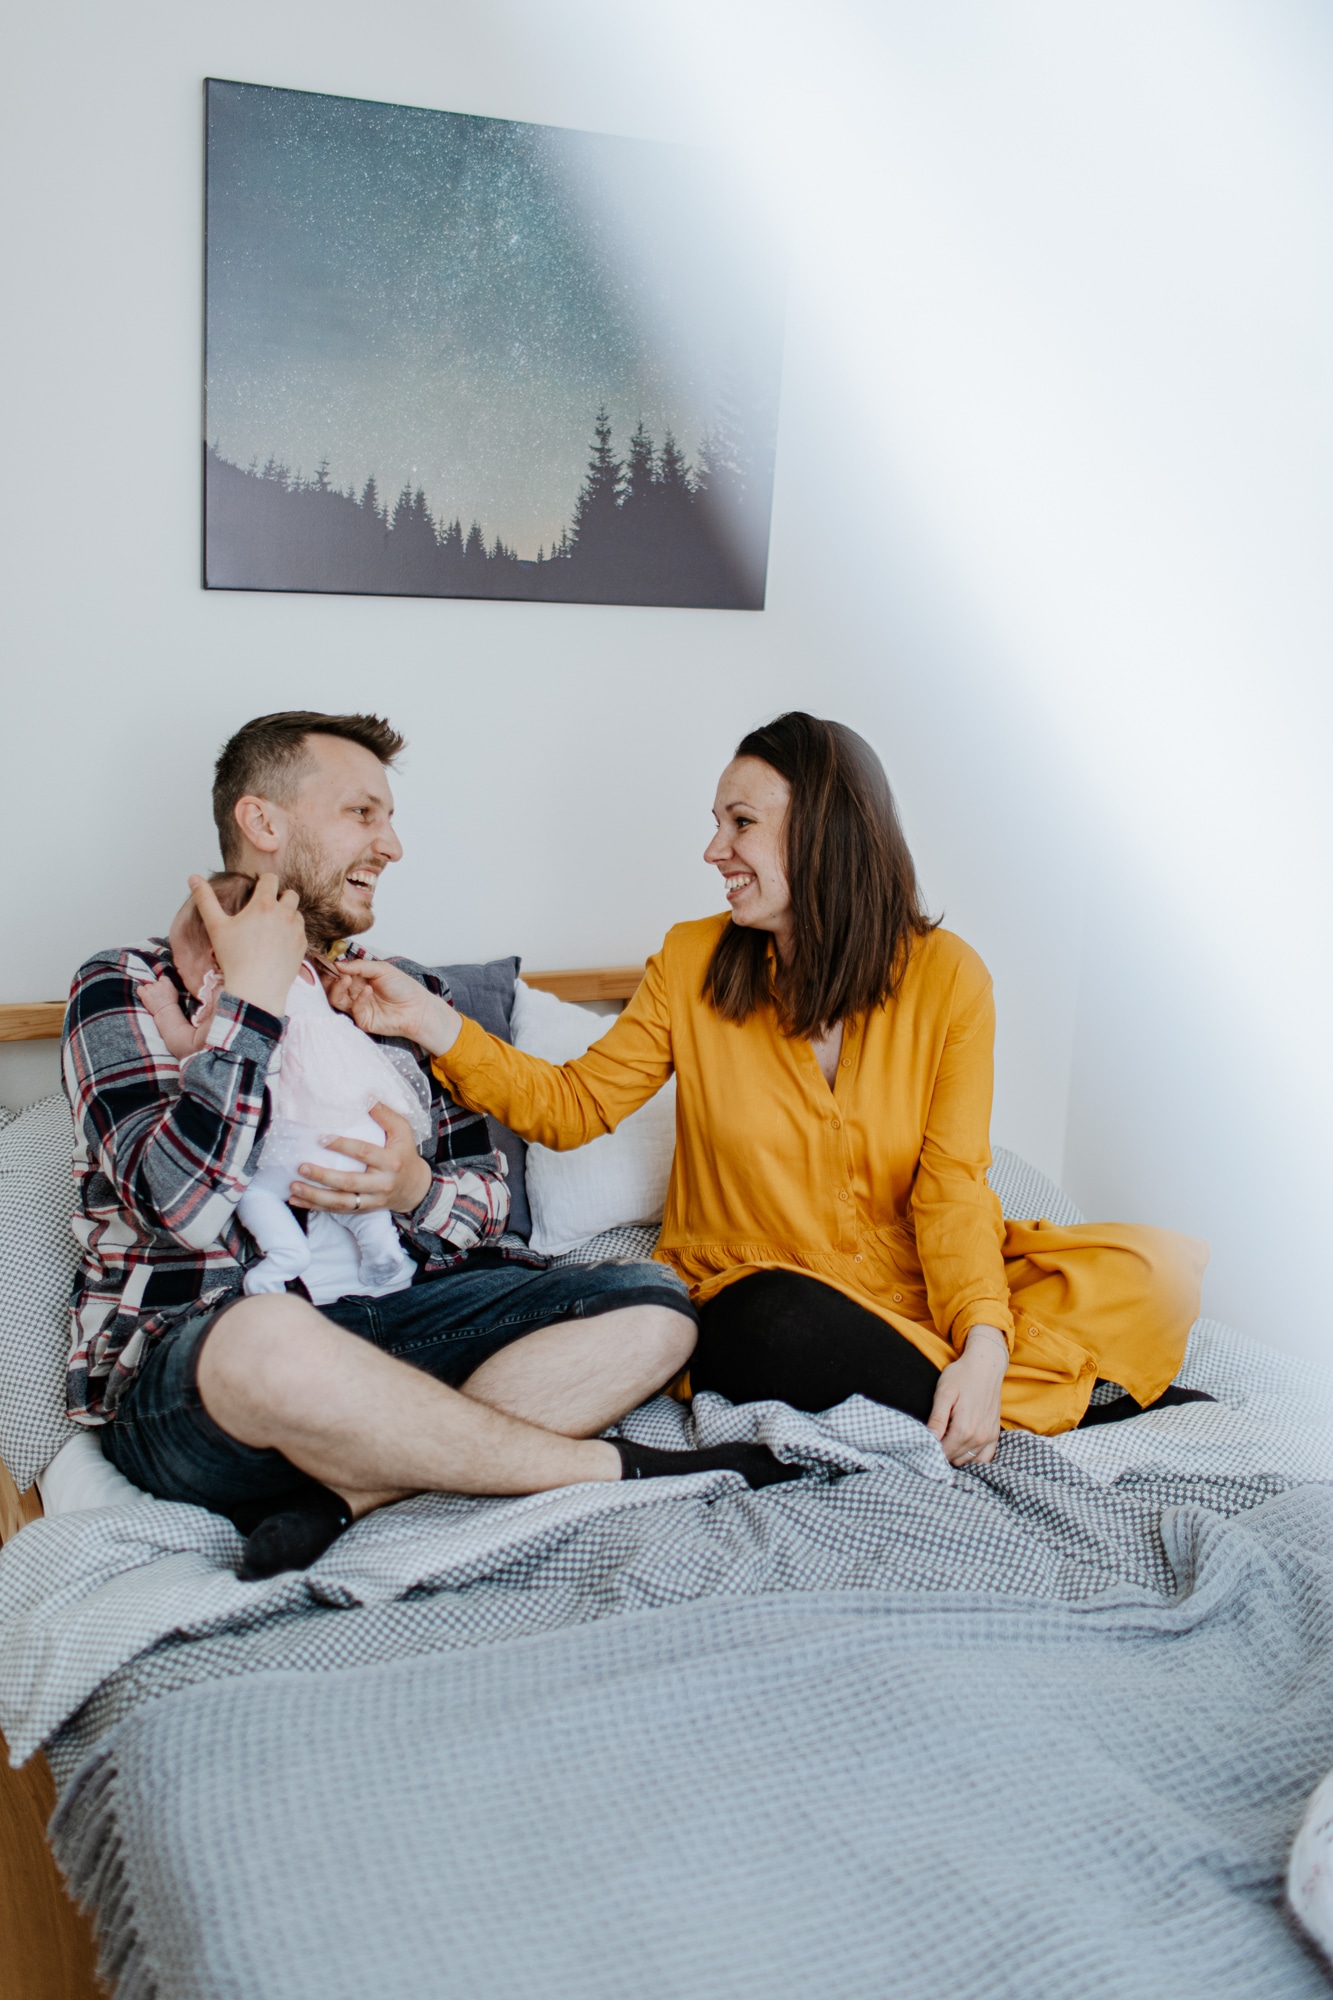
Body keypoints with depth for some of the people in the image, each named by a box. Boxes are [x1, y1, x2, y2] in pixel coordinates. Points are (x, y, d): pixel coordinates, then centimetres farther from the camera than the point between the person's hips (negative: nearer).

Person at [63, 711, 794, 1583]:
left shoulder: (408, 994, 17)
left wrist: (414, 1191, -12)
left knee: (654, 1307, -11)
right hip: (185, 1356, -5)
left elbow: (490, 1205, 12)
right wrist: (255, 995, -11)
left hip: (389, 1316, 6)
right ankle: (613, 1469, -19)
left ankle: (341, 1496, -26)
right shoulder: (130, 989, 1)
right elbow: (182, 1208, -16)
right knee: (274, 1339, -41)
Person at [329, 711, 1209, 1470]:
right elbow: (575, 1105, 4)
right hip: (756, 1289, 1)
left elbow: (951, 1186, -9)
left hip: (914, 1288, 0)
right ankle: (1087, 1398, -18)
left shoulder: (946, 976, -4)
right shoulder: (694, 963, 1)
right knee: (785, 1327, -37)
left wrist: (982, 1347, -24)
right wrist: (432, 1022, -8)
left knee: (1152, 1273, -20)